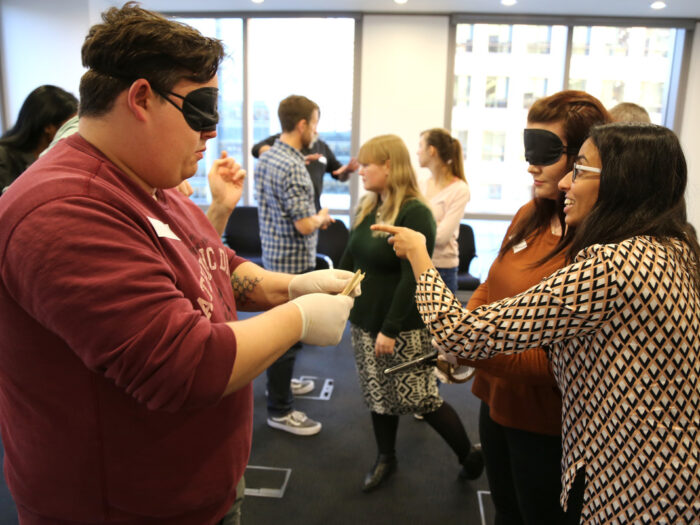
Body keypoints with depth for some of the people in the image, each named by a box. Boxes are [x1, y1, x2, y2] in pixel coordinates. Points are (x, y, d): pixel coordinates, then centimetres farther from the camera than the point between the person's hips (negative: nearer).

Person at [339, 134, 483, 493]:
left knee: (421, 397, 4)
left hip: (403, 328, -7)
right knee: (378, 395, 16)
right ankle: (386, 458, 36)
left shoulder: (415, 213, -18)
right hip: (364, 321, 7)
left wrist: (390, 329, -20)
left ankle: (469, 455, 26)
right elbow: (349, 259, 13)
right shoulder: (367, 208, 6)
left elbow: (412, 277, -21)